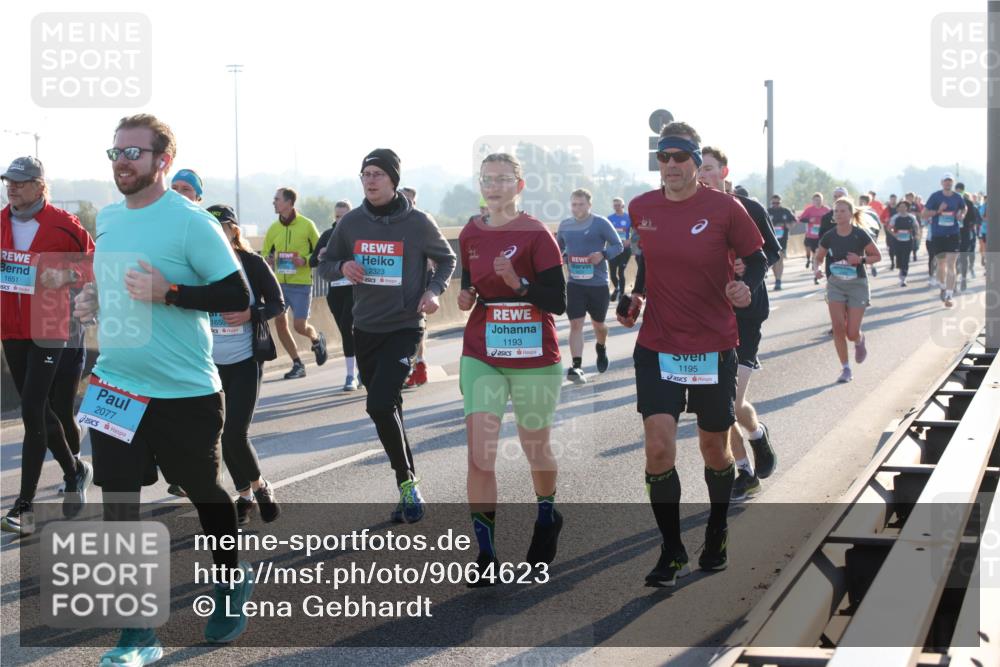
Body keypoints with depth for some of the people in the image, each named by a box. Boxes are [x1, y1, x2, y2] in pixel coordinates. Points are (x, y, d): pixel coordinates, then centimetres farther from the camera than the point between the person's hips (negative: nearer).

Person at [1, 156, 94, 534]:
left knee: (33, 413, -11)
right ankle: (75, 471, 37)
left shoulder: (62, 225, -9)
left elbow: (93, 262, -1)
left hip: (49, 330, -6)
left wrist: (67, 276, -17)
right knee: (40, 411, 16)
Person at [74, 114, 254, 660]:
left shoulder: (191, 221, -14)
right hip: (115, 385, 5)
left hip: (185, 391, -5)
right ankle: (137, 635, 8)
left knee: (204, 492, 14)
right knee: (117, 504, 0)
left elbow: (238, 294, -17)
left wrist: (167, 292, -26)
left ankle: (232, 580, 41)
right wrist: (95, 300, 6)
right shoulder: (108, 217, 8)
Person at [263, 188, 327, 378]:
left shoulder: (307, 225, -6)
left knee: (300, 326, -8)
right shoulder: (273, 228, 5)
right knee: (280, 323, 1)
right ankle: (298, 365, 14)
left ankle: (317, 339, 29)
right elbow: (265, 253, 15)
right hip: (279, 283, 5)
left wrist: (305, 261, -17)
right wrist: (267, 260, -8)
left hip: (301, 284, -4)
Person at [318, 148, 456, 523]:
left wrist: (435, 290, -11)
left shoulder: (418, 223, -7)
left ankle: (406, 482, -2)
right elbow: (325, 264, 13)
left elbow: (447, 259, 7)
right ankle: (408, 485, 23)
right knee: (387, 409, 11)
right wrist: (342, 267, -10)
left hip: (404, 328, -5)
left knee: (380, 405, -19)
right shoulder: (351, 222, 3)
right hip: (365, 329, 5)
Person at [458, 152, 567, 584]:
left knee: (536, 449, 14)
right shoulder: (470, 235, 5)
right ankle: (485, 553, -4)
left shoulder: (536, 235, -10)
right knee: (479, 453, -10)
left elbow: (558, 302, -13)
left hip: (534, 359, -3)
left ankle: (547, 518, 44)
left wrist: (518, 282, -26)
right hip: (481, 358, 3)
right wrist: (466, 296, -1)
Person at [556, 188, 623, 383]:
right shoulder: (565, 225, 5)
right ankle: (577, 367, -12)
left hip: (598, 283, -2)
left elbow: (618, 246, -5)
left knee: (598, 324, 15)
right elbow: (560, 248, 20)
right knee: (576, 324, -9)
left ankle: (601, 348, 47)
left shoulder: (601, 223, -8)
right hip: (575, 283, 2)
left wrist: (603, 254, -23)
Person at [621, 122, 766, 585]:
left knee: (714, 449, 11)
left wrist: (746, 287, -20)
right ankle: (672, 552, 4)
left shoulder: (724, 209, -9)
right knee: (658, 446, -10)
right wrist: (634, 297, 3)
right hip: (656, 346, 2)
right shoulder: (640, 209, 1)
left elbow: (756, 259, 0)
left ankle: (717, 534, 37)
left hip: (714, 347, -1)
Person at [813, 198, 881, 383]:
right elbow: (818, 257, 11)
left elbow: (877, 256, 0)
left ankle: (860, 341, 35)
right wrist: (817, 269, -11)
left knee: (852, 334, -4)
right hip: (835, 284, 2)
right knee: (838, 327, -10)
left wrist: (861, 259, -18)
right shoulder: (829, 237, -3)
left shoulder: (860, 235, -10)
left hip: (857, 284, -2)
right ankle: (845, 368, 3)